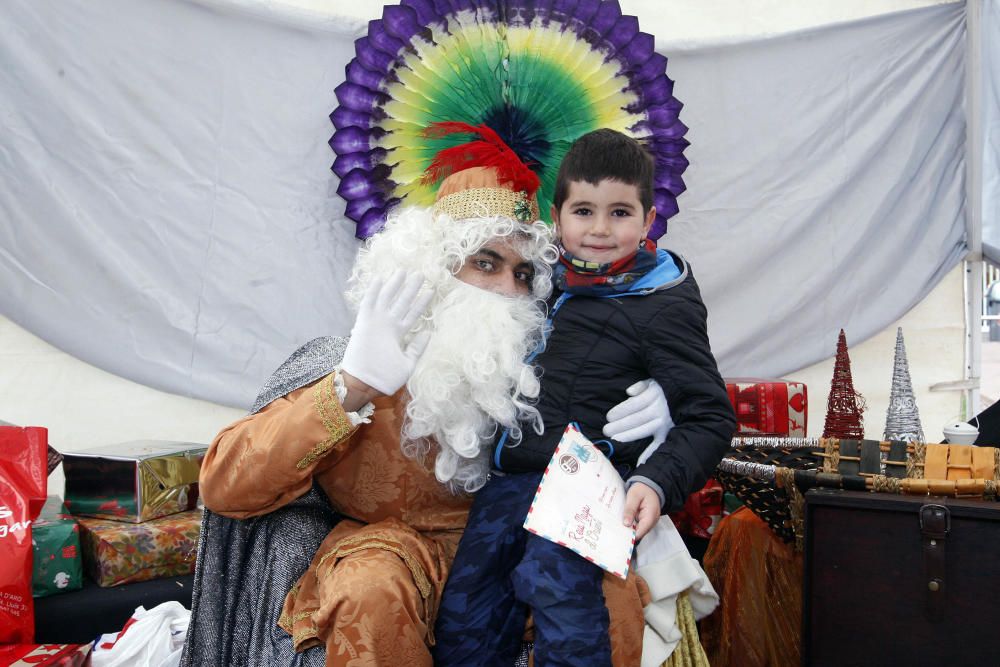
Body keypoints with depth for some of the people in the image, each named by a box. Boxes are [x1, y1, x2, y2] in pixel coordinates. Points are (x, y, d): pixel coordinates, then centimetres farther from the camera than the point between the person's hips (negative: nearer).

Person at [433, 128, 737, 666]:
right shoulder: (546, 279, 15)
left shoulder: (663, 305, -5)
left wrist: (655, 482, -22)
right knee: (462, 617, 4)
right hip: (511, 475, 7)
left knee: (554, 579, -30)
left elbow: (710, 418, -8)